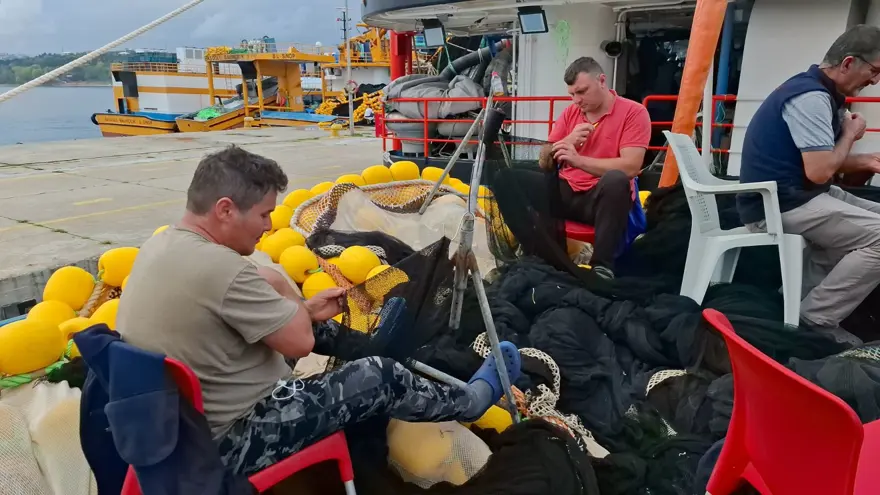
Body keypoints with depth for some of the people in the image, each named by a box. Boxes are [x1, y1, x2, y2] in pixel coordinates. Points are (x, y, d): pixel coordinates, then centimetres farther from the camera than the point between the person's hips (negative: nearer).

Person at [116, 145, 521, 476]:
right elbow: (300, 342, -20)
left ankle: (365, 343, 40)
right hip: (227, 443, -9)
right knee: (376, 377, -1)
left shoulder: (159, 246, -1)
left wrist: (304, 308, 6)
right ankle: (471, 401, 22)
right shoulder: (218, 266, -31)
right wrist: (279, 288, -5)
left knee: (284, 319, 20)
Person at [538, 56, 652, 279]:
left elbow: (630, 167, -18)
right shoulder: (570, 113, 10)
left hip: (603, 197, -3)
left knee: (615, 179, -38)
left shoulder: (633, 112, -5)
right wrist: (566, 142, -14)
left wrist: (578, 160, -27)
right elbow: (543, 163, 7)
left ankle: (603, 265, -31)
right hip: (566, 193, 4)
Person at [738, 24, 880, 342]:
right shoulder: (811, 97, -17)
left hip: (794, 196, 11)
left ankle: (804, 297, 12)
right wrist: (850, 135, -5)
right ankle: (814, 320, -6)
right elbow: (819, 172, -23)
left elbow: (819, 161, 23)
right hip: (779, 204, -11)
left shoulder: (820, 92, 16)